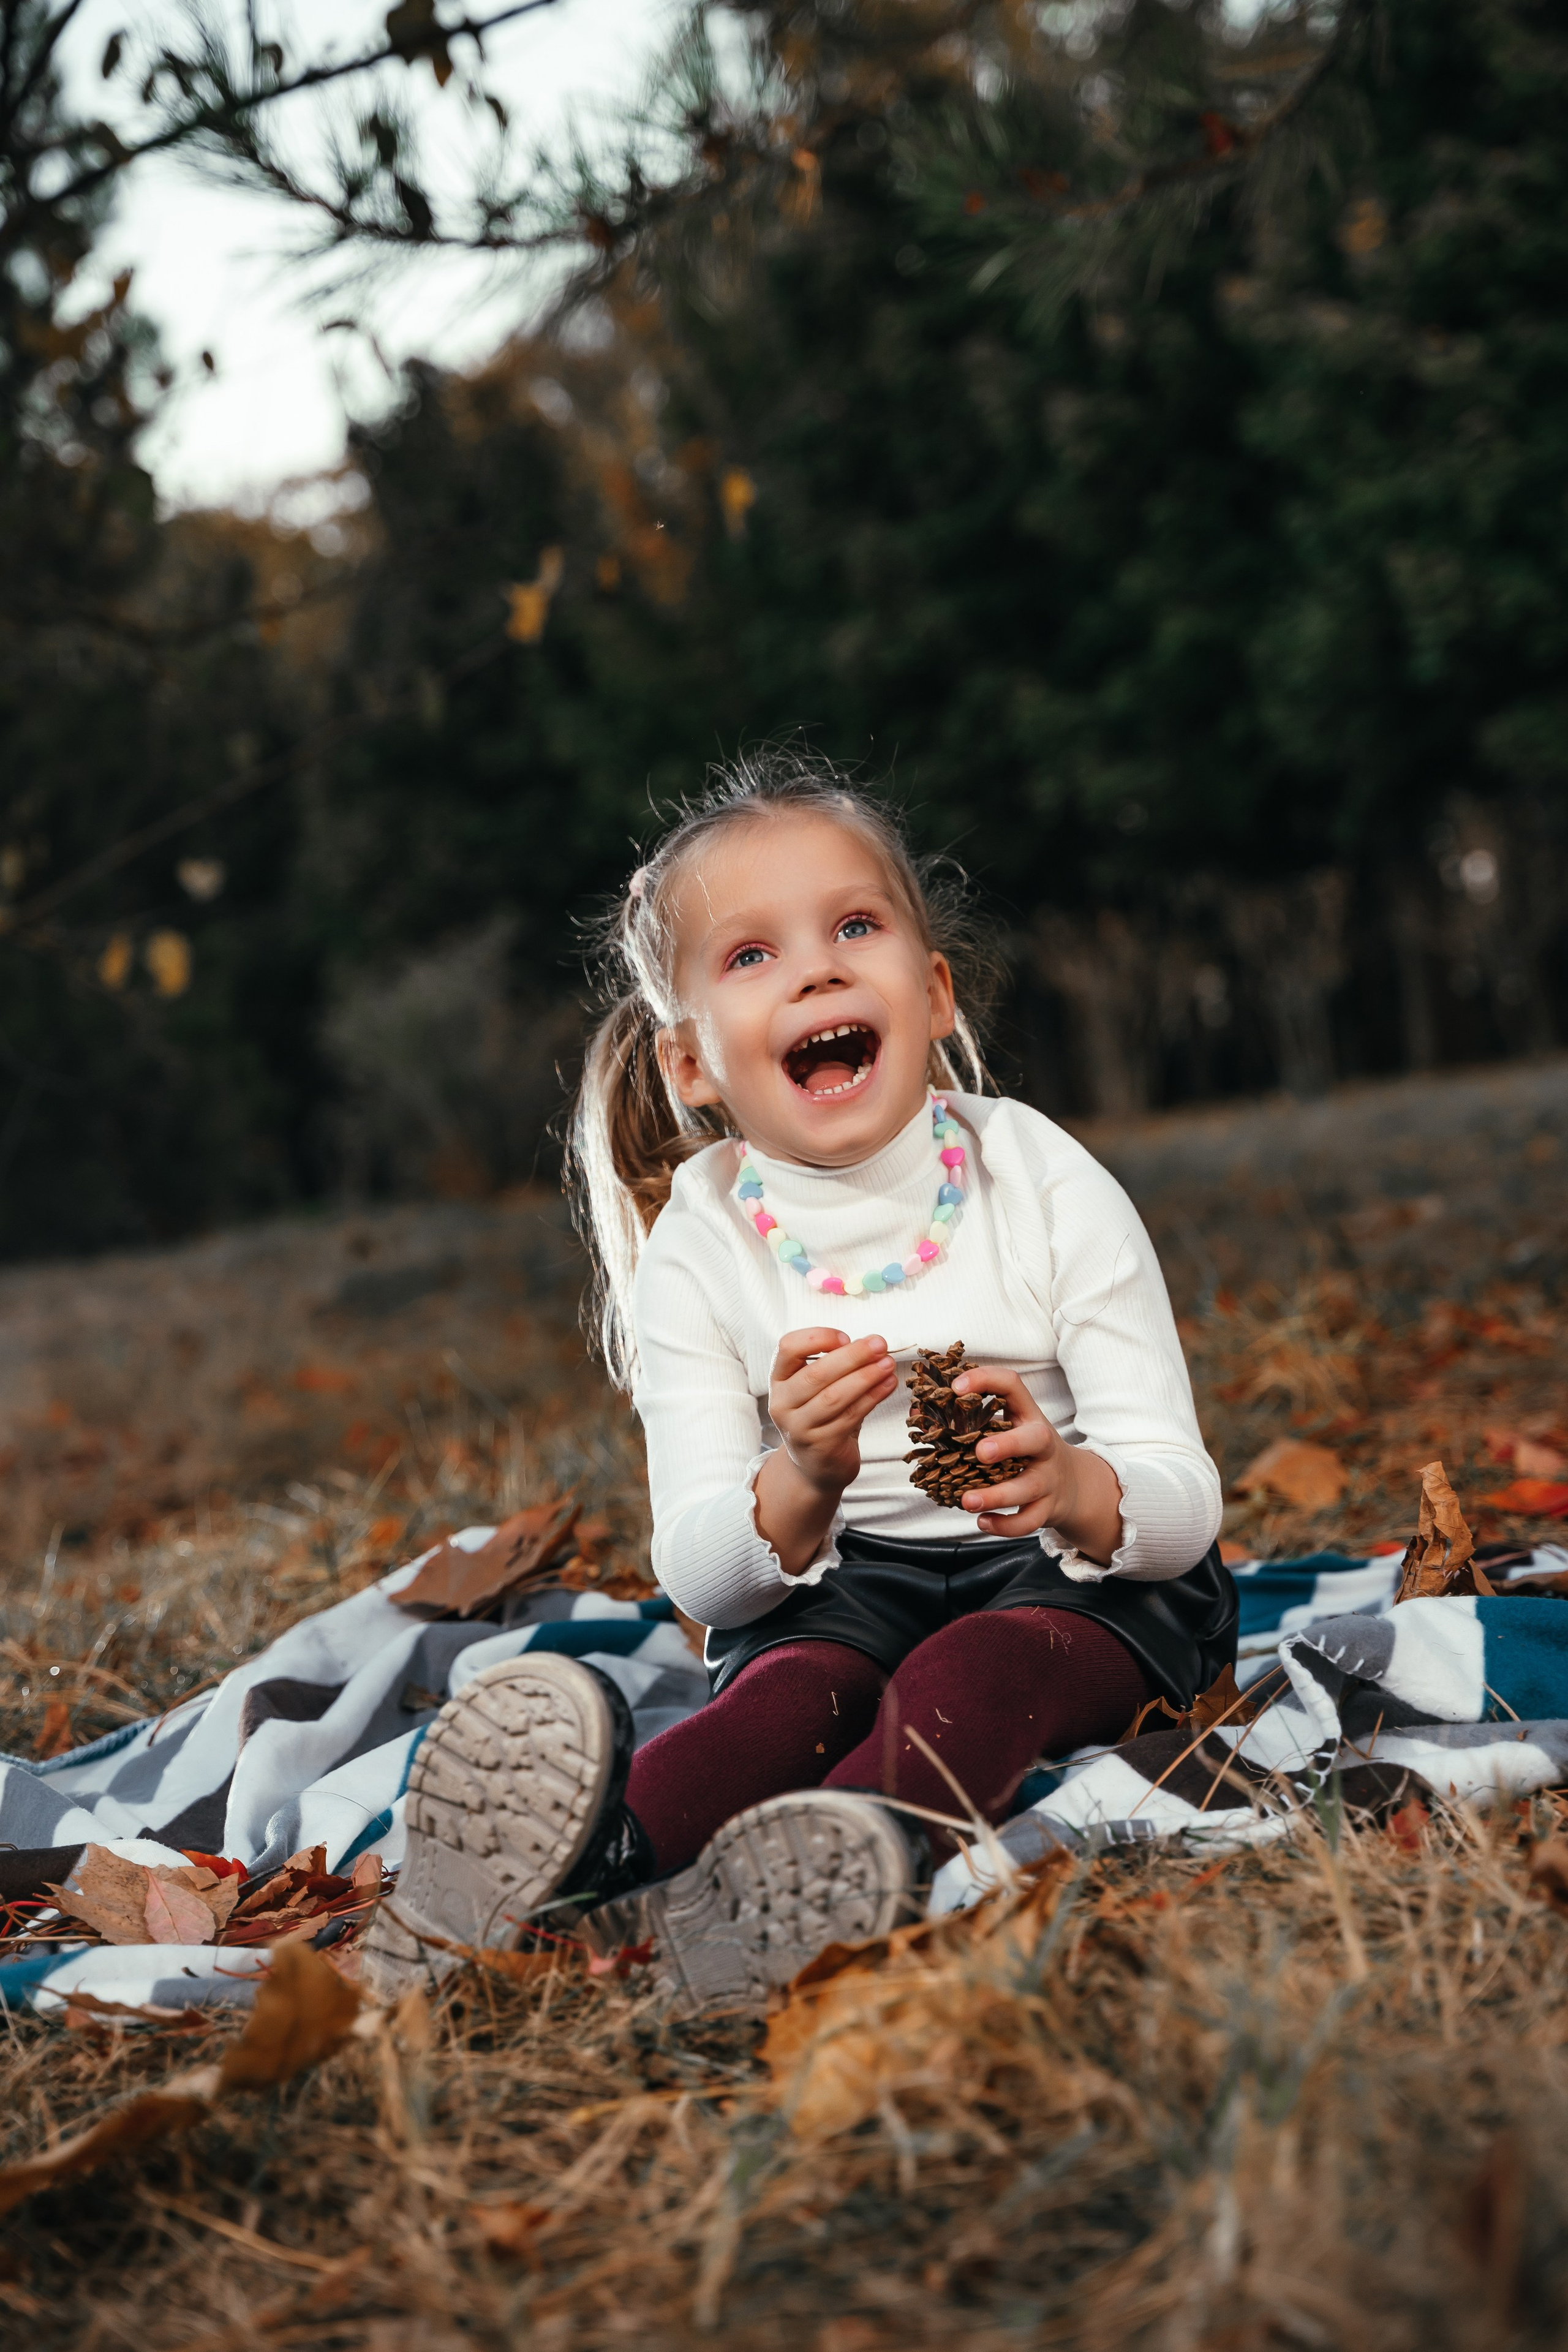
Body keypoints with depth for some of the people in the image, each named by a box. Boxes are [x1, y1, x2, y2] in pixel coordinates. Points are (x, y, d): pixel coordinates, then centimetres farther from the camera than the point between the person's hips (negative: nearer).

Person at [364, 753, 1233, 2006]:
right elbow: (696, 1571, -11)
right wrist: (802, 1489, -35)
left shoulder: (1048, 1187, -9)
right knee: (795, 1682, -31)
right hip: (836, 1585, 2)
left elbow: (1181, 1499, -12)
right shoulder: (697, 1250, -5)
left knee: (973, 1671, -34)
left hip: (1075, 1575, -1)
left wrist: (1069, 1488, -37)